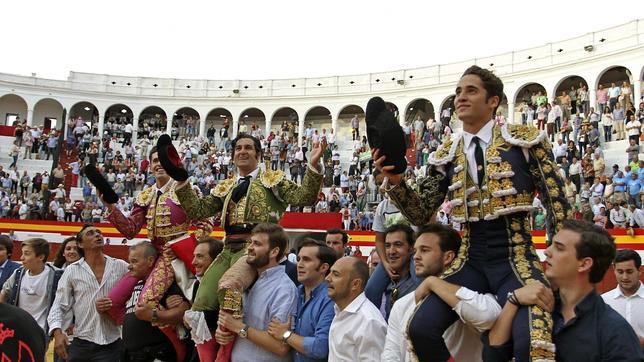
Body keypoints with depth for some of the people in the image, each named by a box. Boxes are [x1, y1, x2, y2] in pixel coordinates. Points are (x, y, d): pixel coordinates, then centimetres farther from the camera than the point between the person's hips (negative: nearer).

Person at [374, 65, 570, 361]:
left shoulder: (524, 139, -2)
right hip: (469, 262, 3)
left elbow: (556, 202, -1)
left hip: (515, 260, -3)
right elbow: (421, 215, 6)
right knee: (420, 328, -15)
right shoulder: (446, 155, 8)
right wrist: (395, 181, -10)